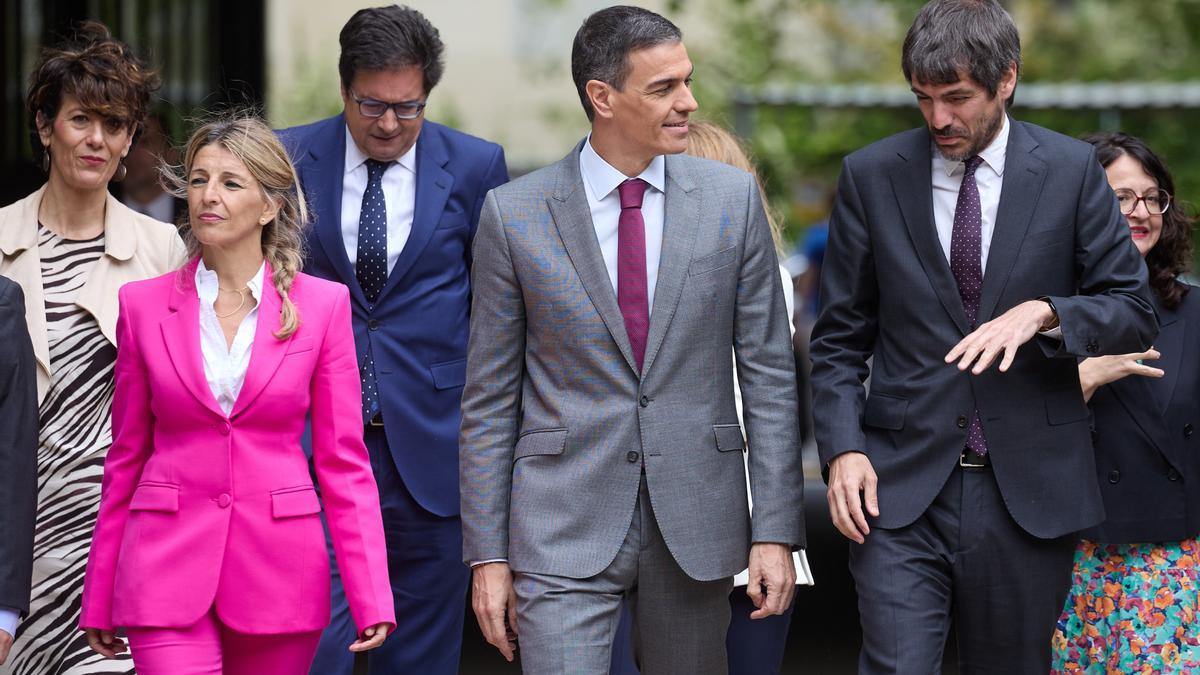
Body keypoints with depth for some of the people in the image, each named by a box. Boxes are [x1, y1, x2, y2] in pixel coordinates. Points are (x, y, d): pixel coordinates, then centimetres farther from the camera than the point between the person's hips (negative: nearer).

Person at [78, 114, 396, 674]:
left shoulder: (323, 305, 1)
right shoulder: (143, 304, 4)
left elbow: (343, 460, 2)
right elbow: (126, 456, 10)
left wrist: (372, 598, -6)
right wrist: (99, 598, 11)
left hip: (279, 568, 0)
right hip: (168, 565, 0)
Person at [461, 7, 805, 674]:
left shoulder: (731, 198, 1)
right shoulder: (514, 214, -3)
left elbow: (769, 374, 3)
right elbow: (490, 400, 2)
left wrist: (776, 531, -3)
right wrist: (487, 553, -1)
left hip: (697, 521, 2)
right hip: (565, 531, -2)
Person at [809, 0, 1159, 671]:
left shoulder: (1072, 170, 1)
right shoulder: (871, 175, 3)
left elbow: (1136, 312, 2)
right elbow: (840, 336, 6)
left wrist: (1043, 312, -17)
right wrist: (843, 447, -8)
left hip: (1030, 489, 0)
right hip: (901, 486, 0)